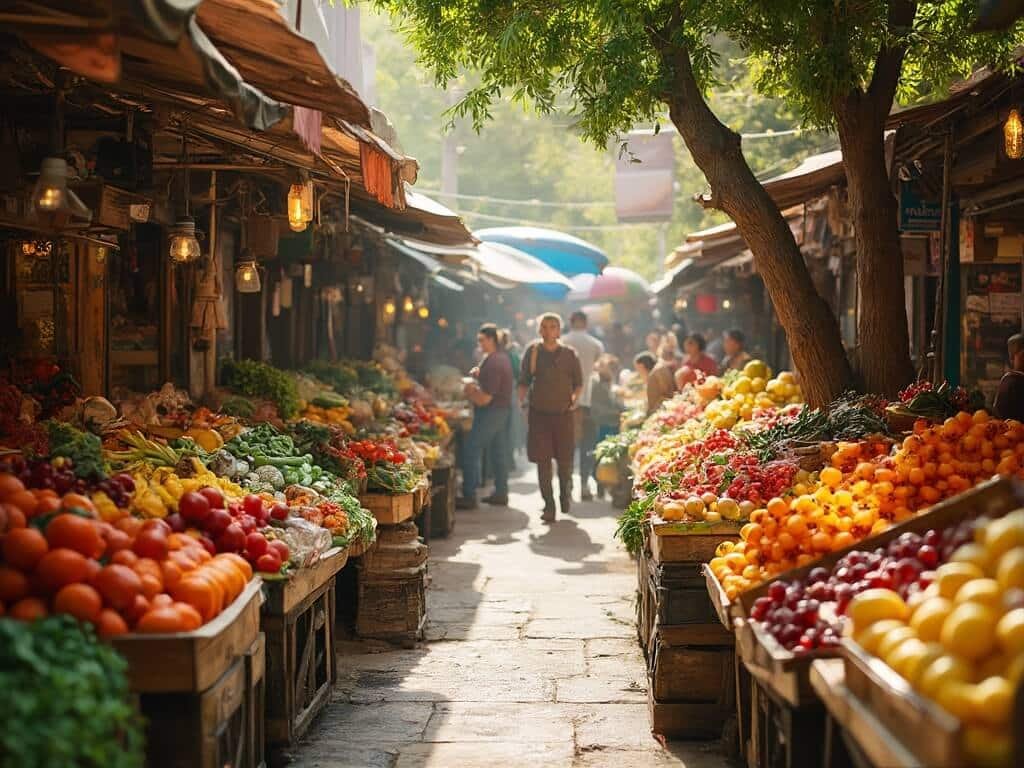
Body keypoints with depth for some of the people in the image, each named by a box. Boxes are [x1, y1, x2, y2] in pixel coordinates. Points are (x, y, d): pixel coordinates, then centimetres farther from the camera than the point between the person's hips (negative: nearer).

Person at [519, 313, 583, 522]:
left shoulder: (569, 354, 3)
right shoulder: (532, 352, 3)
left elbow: (579, 383, 11)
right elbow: (524, 381, 9)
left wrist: (574, 397, -4)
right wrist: (522, 400, -4)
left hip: (563, 413, 0)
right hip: (538, 414, 0)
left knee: (565, 460, 3)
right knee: (542, 462, -1)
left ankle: (565, 493, 33)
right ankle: (549, 506, 7)